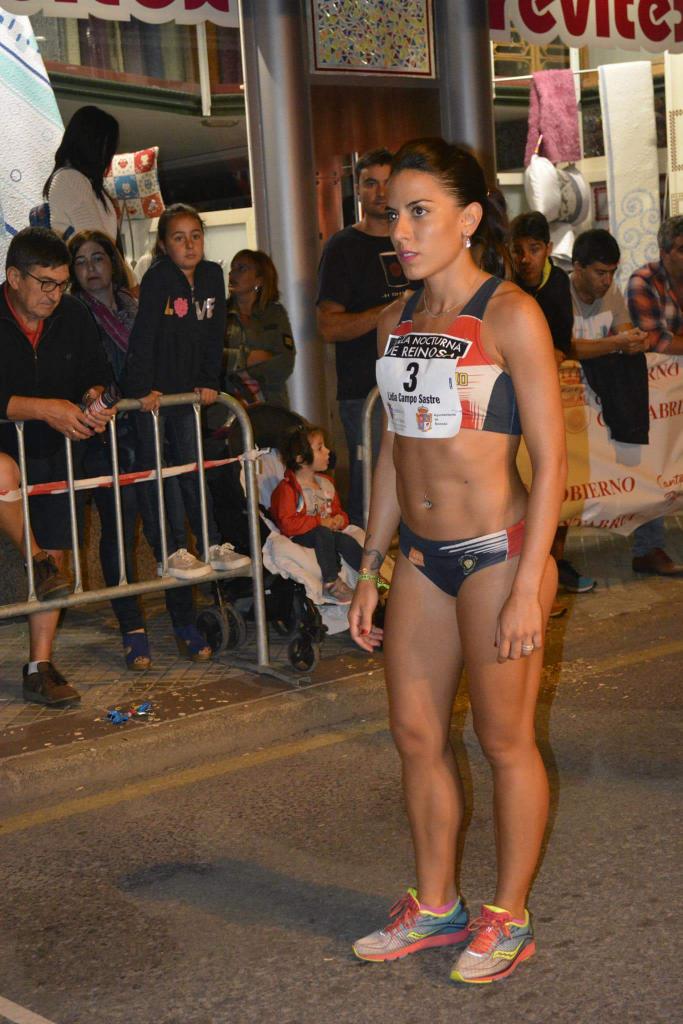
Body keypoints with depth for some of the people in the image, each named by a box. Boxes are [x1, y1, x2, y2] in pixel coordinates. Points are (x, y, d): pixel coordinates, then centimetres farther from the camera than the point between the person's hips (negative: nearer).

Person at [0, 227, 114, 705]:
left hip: (58, 449, 3)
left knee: (55, 553, 1)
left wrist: (94, 398, -14)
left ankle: (39, 668, 8)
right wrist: (44, 408, -31)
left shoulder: (73, 316, -2)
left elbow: (99, 372, 8)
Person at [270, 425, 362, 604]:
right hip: (298, 539, -6)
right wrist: (319, 522, -22)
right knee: (323, 534, -36)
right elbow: (288, 524, -23)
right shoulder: (287, 489, -13)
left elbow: (338, 510, 22)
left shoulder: (325, 483, 14)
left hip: (326, 533, 6)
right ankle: (331, 582, -30)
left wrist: (340, 519, -4)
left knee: (346, 541, -25)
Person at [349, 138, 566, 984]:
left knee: (505, 740, 5)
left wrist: (527, 587, -17)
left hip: (498, 553, -7)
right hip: (422, 556, 7)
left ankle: (508, 917, 21)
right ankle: (435, 906, 29)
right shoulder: (396, 323, 9)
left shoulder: (509, 315, -10)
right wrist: (369, 571, 14)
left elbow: (550, 456, -12)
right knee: (415, 734, 12)